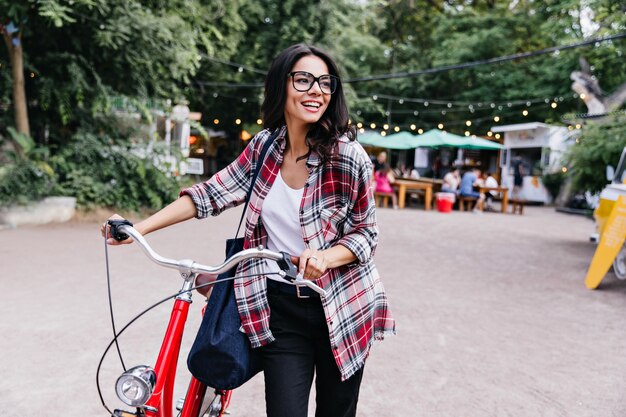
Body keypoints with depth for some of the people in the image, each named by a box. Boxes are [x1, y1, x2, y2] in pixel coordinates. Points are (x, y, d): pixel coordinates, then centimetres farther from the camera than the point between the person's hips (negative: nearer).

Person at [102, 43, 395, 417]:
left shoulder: (348, 156, -14)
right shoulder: (264, 146, -2)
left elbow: (366, 232, -7)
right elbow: (213, 193, 0)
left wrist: (325, 257, -26)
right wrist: (139, 228, -4)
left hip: (341, 307, -1)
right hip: (280, 307, 2)